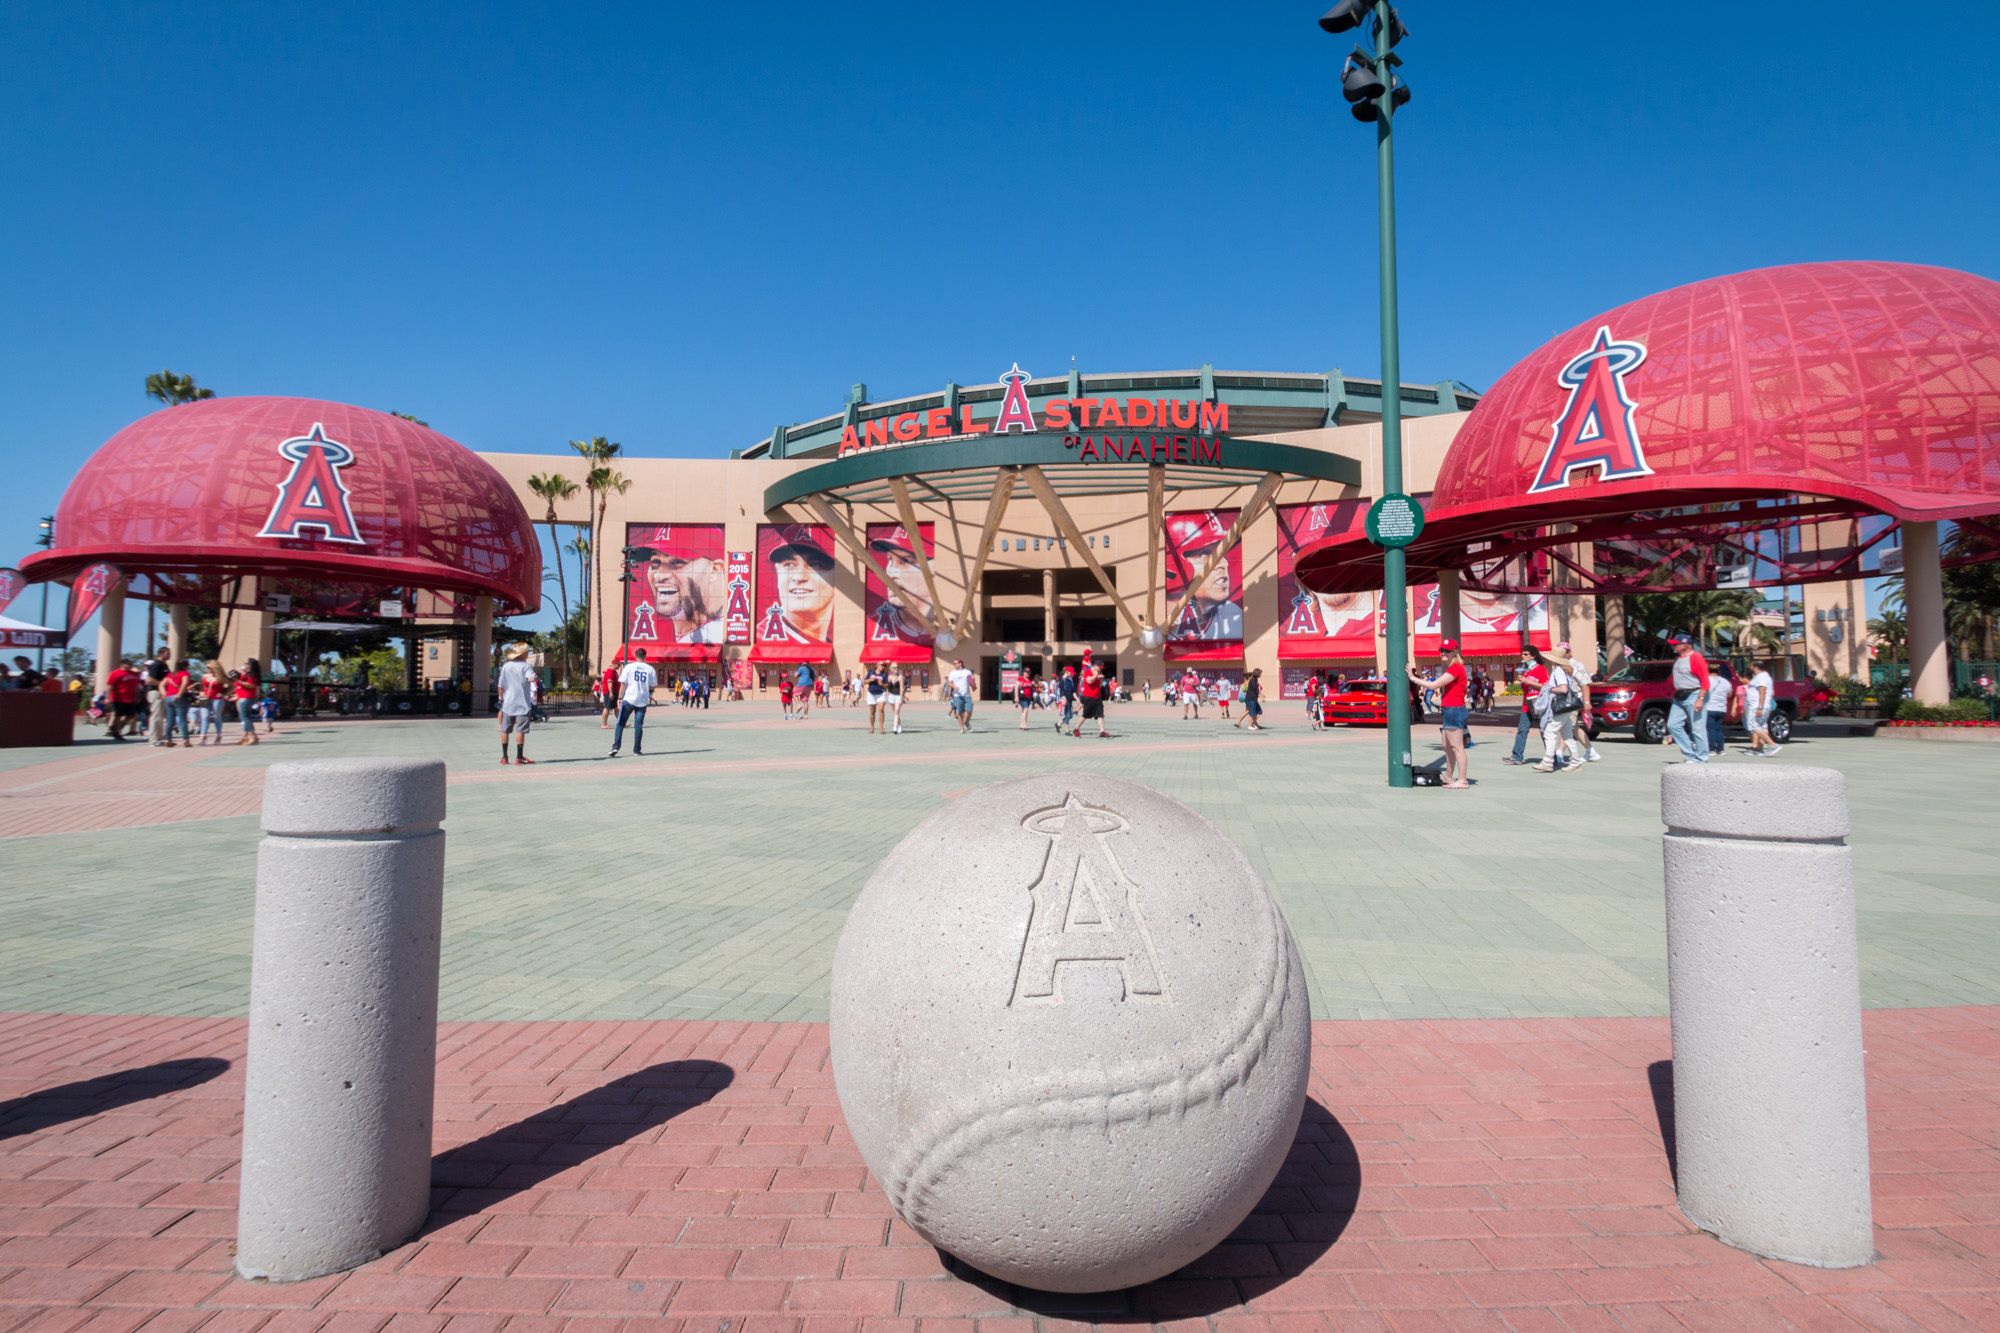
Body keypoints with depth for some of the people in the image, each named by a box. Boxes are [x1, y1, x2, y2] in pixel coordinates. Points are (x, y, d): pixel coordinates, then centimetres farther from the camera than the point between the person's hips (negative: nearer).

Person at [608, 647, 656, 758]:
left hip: (628, 699, -1)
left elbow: (623, 684, -2)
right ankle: (637, 749, 7)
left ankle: (615, 747, -5)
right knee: (639, 725, 8)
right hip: (643, 701, 1)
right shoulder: (650, 669, 2)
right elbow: (652, 686, 6)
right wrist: (649, 696, 23)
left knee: (620, 723, 6)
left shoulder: (629, 667, -1)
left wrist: (620, 698, 3)